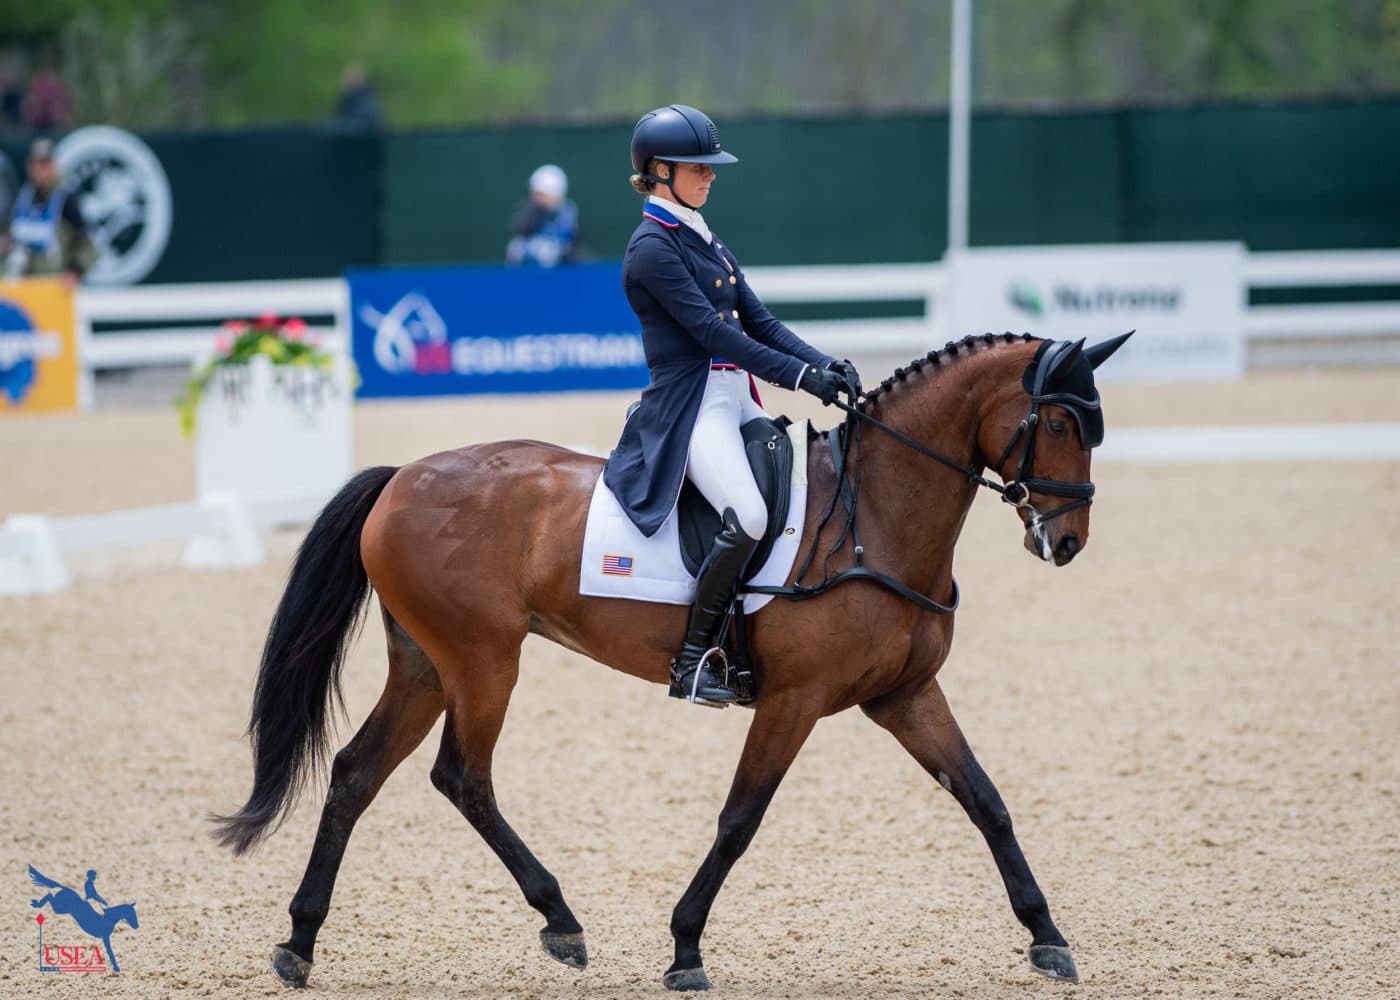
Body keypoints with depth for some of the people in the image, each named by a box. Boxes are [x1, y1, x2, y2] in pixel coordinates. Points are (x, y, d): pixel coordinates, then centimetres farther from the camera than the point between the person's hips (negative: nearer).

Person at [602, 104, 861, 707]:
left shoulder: (701, 239, 18)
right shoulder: (652, 247, -10)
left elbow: (757, 321, 14)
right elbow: (709, 330, -18)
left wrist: (827, 365, -2)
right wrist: (800, 376, -22)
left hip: (735, 399, 9)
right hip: (689, 404, -9)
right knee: (749, 517, -29)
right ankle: (691, 659, -18)